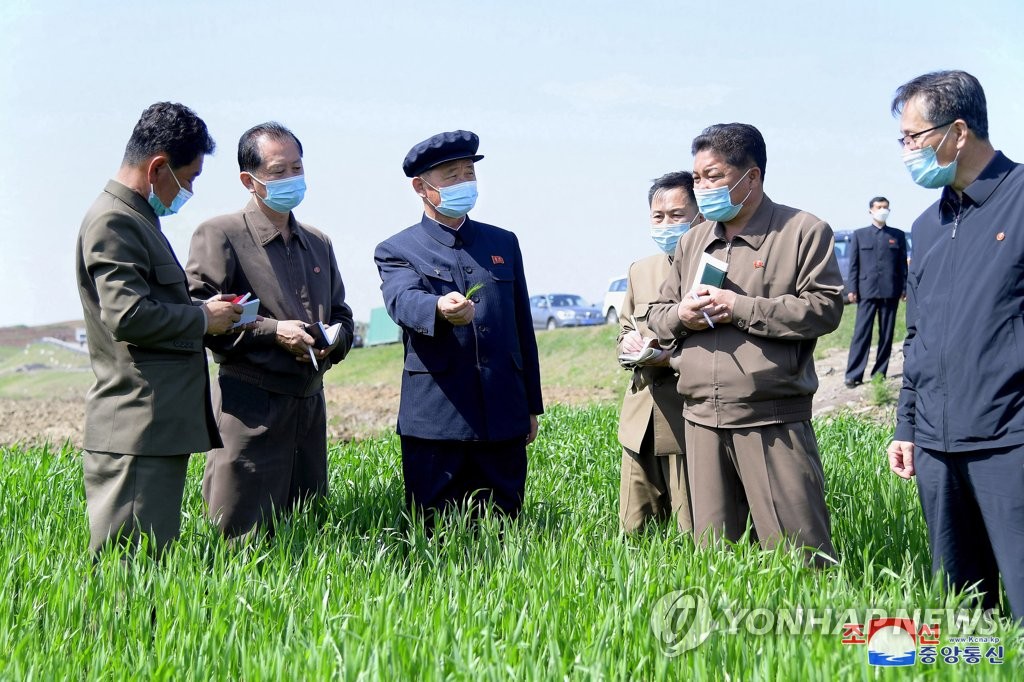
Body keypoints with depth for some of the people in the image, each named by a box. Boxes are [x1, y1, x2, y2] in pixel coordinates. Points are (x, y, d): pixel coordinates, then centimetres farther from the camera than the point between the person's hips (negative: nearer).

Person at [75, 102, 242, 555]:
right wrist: (203, 318, -10)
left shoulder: (138, 218, 20)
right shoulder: (113, 222, -13)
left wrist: (203, 309, 13)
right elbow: (128, 316, -23)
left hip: (161, 425, 11)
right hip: (136, 433, -10)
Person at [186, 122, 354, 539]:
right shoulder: (219, 235, -3)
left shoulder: (318, 243, 19)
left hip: (310, 405, 7)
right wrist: (272, 332, -17)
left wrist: (334, 340, 3)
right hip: (249, 407, -7)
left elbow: (341, 315, 26)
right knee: (241, 538, -6)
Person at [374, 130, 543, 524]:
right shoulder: (397, 251, 5)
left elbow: (522, 327, 19)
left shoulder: (504, 243, 17)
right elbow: (403, 300, -18)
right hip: (434, 422, -3)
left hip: (504, 421, 4)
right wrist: (440, 308, -41)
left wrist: (531, 406, 17)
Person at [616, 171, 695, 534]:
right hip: (640, 419, 7)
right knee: (633, 529, 12)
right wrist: (629, 342, 2)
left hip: (689, 418, -7)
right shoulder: (640, 270, 15)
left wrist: (676, 355, -22)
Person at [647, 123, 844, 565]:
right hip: (702, 421, 6)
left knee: (800, 554, -5)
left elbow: (824, 308, -12)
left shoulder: (803, 231, -2)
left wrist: (739, 308, -14)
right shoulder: (693, 242, 17)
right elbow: (656, 315, 21)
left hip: (773, 423, -6)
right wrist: (680, 315, -3)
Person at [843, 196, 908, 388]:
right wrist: (852, 289, -1)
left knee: (886, 334, 3)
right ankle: (853, 375, -7)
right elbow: (853, 264, 7)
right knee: (861, 333, -6)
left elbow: (903, 264, 9)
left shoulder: (898, 235, 12)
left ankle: (880, 372, 10)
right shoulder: (860, 234, 11)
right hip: (866, 291, -1)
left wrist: (904, 288, 1)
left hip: (890, 291, 1)